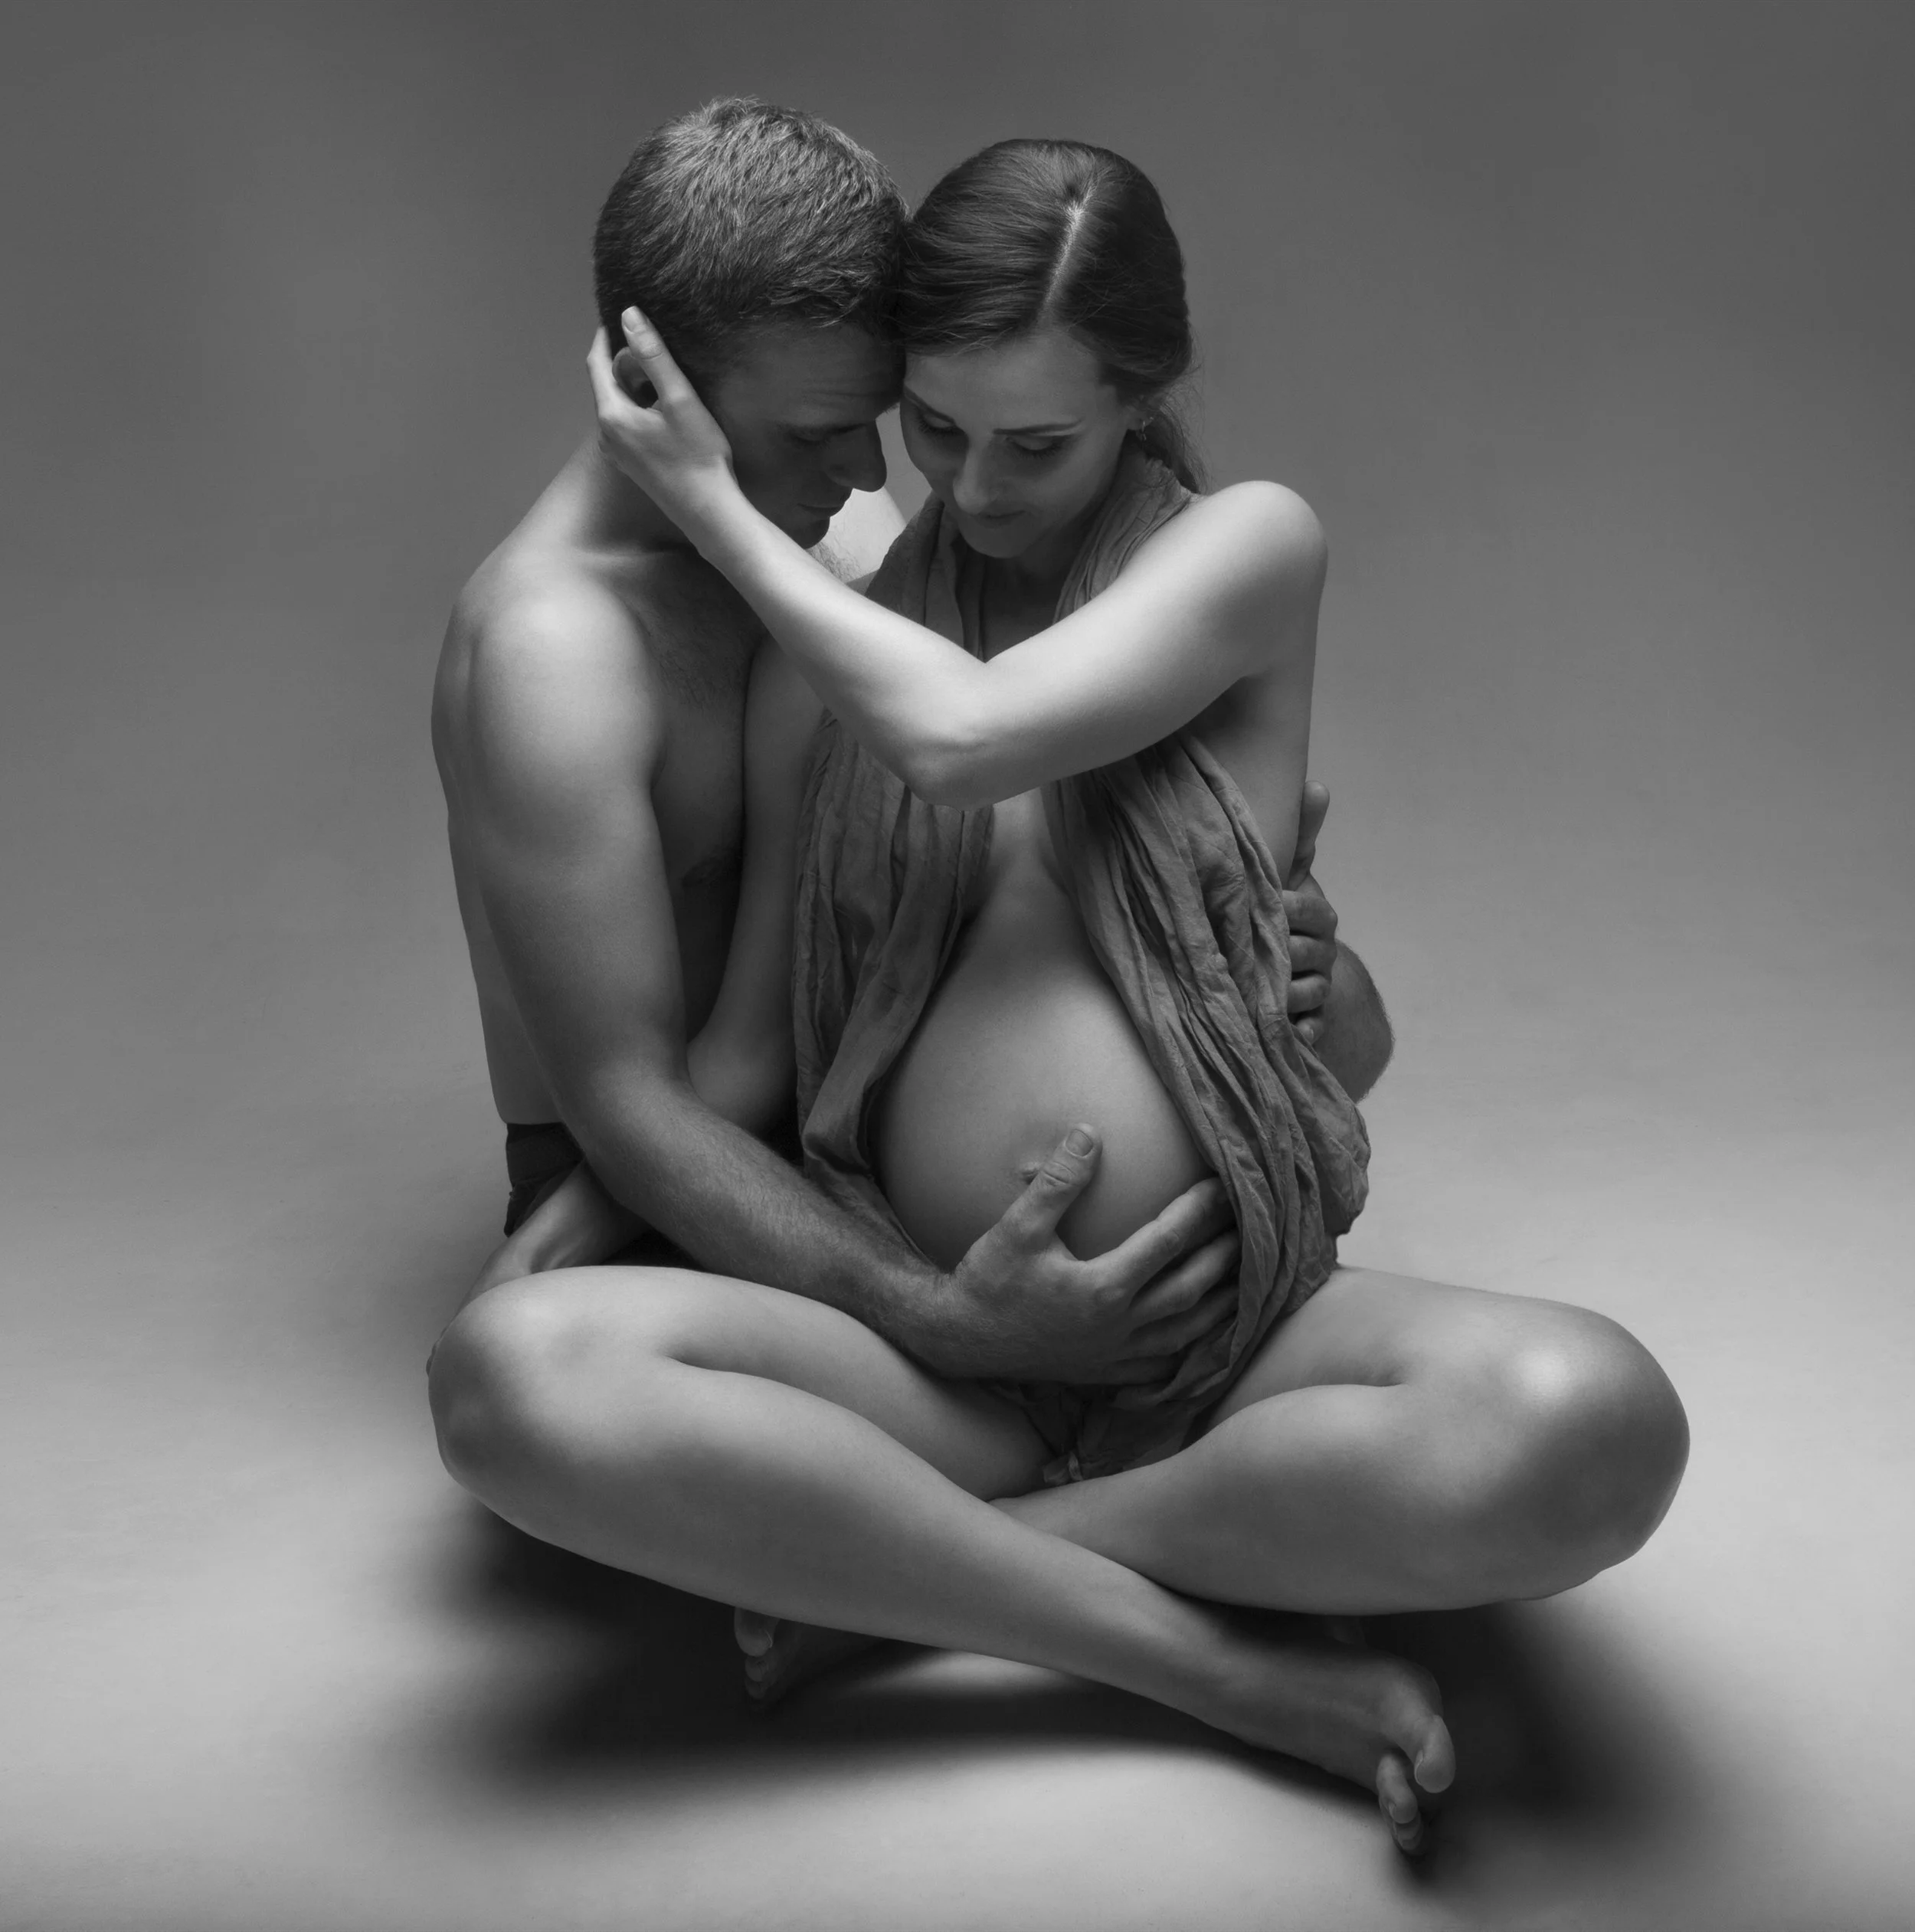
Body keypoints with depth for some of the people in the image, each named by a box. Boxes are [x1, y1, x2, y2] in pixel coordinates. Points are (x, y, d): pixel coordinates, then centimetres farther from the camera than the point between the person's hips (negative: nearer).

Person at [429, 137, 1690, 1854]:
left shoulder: (1249, 548, 2)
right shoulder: (833, 639, 10)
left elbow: (962, 734, -14)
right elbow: (760, 1004, 14)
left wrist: (711, 501, -2)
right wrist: (582, 1203, 1)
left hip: (1244, 1329, -1)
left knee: (1592, 1423, -33)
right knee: (509, 1373, -26)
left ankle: (901, 1560, -15)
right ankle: (1231, 1664, -20)